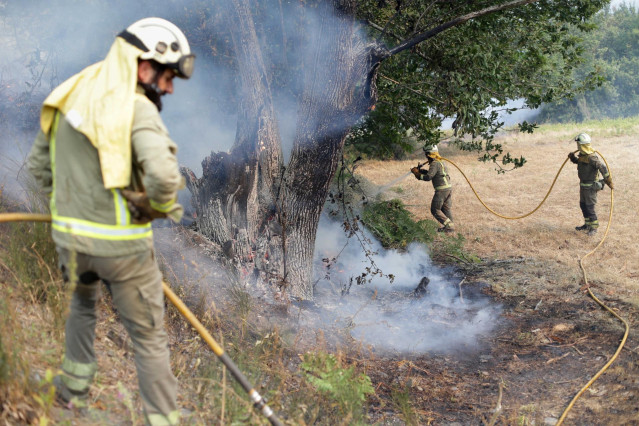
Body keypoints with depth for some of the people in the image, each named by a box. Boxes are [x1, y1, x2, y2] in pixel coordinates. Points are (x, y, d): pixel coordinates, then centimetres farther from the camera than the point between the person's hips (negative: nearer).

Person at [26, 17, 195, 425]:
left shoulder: (70, 97, 5)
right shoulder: (137, 109, -18)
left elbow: (39, 164, 14)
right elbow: (163, 175, -34)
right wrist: (161, 206, -12)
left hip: (70, 237, 7)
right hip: (122, 244, -7)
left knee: (83, 304, 35)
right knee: (149, 337, 9)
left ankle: (74, 385, 49)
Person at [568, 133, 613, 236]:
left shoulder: (592, 158, -25)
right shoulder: (582, 155, 3)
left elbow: (603, 169, -24)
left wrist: (609, 182, -21)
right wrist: (573, 157, 7)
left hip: (591, 186, -9)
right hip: (583, 185, 9)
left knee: (590, 207, -4)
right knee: (583, 205, 17)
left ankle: (594, 227, 9)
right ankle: (587, 224, 31)